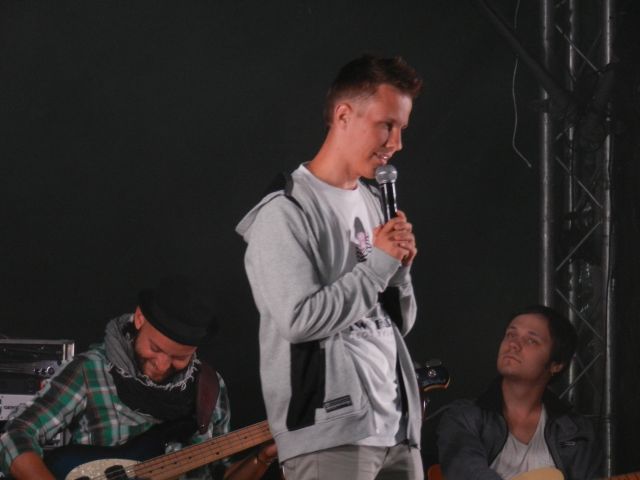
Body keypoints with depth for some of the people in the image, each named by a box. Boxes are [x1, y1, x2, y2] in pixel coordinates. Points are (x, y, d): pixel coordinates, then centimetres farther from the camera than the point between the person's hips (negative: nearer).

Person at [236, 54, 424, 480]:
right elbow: (300, 319, -18)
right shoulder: (285, 213, -7)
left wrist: (400, 269, 0)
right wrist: (379, 264, -10)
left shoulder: (373, 204, 17)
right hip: (329, 435, -8)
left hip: (398, 429, 8)